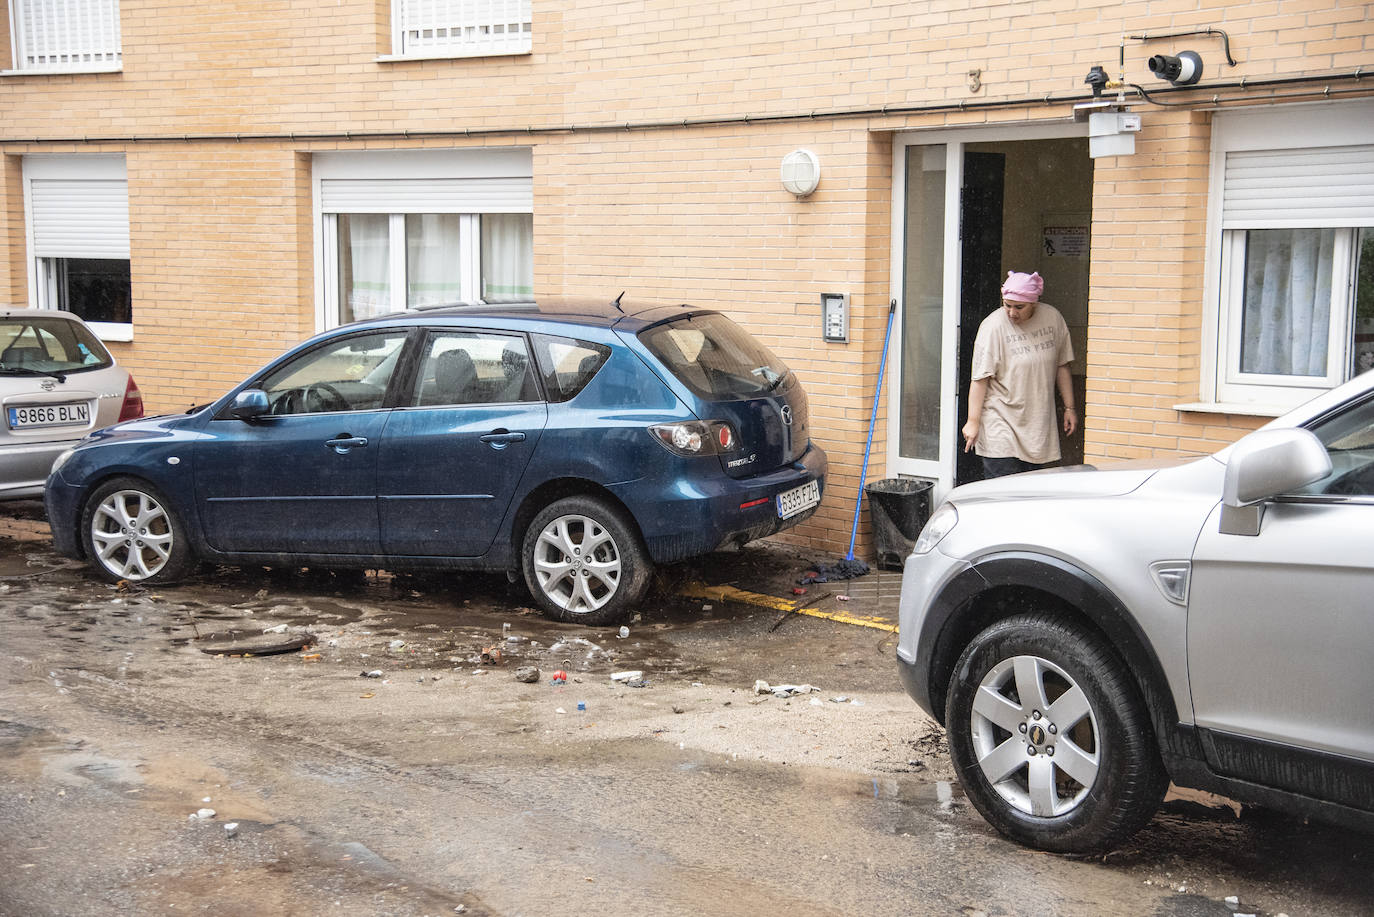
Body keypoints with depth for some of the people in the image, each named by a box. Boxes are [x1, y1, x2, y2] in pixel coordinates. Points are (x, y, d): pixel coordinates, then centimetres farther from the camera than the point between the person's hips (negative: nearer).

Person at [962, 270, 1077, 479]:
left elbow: (1062, 367, 14)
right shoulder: (993, 326, -10)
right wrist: (973, 421, -13)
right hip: (1001, 428, -4)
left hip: (1039, 423, 4)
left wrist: (1069, 408, 15)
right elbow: (980, 379, -10)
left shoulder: (1053, 318, 4)